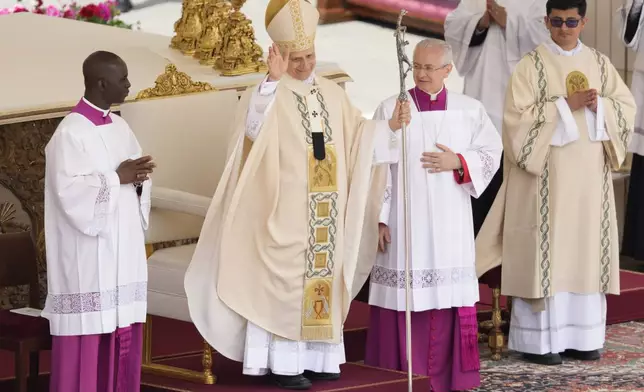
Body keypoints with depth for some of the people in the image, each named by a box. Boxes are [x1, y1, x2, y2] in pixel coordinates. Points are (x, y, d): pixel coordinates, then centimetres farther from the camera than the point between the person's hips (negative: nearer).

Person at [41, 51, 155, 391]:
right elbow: (71, 192, -19)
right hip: (89, 255, -8)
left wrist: (138, 178, -6)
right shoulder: (71, 132, -13)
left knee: (121, 331, 8)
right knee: (88, 331, -6)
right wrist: (117, 178, -16)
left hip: (123, 249, 8)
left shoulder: (120, 128, 12)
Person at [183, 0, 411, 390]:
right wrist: (274, 79, -36)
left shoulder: (333, 94, 12)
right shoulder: (267, 93, -8)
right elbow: (253, 129, -27)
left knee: (324, 277, 8)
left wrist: (390, 125, -4)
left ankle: (318, 357, 15)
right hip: (285, 211, -6)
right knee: (286, 280, -6)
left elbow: (358, 135, 13)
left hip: (325, 210, 6)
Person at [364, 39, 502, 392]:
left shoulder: (470, 110, 6)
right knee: (403, 294, -3)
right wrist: (378, 218, -8)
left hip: (449, 221, 2)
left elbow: (491, 152, 7)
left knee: (448, 294, 2)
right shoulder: (391, 109, 0)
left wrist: (458, 163, -11)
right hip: (404, 218, -2)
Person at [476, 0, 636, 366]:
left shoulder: (600, 64, 10)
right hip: (546, 174, -4)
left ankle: (581, 335, 12)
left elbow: (628, 106, 9)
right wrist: (565, 106, -18)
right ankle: (538, 339, -1)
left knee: (586, 248, 5)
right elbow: (518, 116, -12)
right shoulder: (532, 66, -4)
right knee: (544, 251, -5)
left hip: (588, 175, 5)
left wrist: (598, 106, -11)